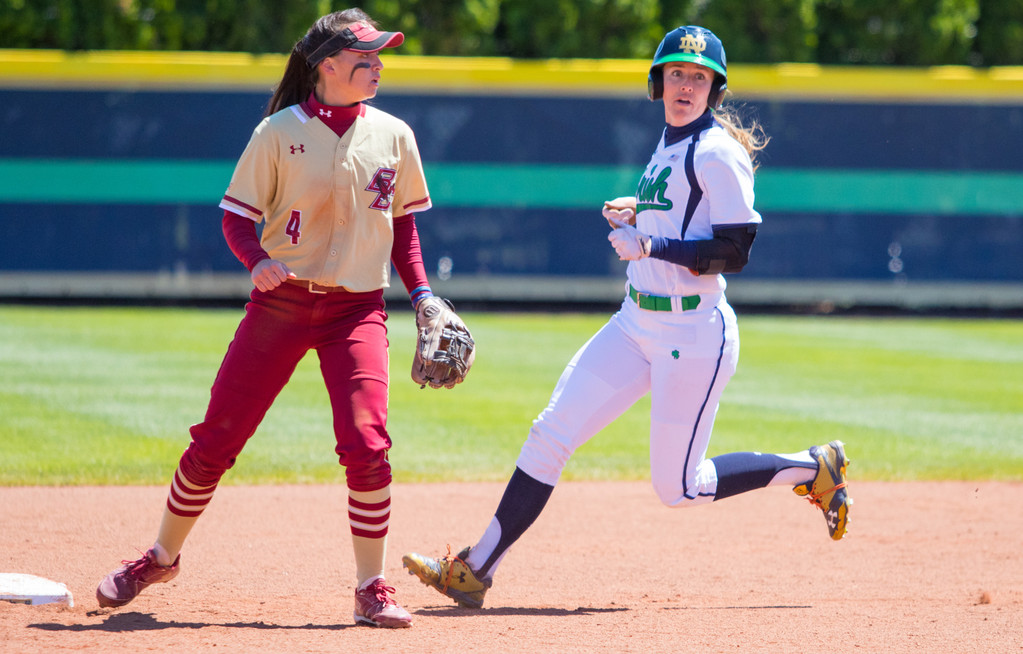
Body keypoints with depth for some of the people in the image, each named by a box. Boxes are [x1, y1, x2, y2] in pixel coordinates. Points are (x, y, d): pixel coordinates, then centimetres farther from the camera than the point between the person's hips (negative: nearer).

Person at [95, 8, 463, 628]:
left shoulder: (394, 136, 4)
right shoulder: (279, 132, -5)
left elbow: (403, 222, 16)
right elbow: (238, 216, -2)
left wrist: (422, 293, 5)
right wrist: (259, 260, -21)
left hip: (357, 308, 1)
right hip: (281, 302, -1)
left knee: (367, 444, -16)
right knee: (216, 439, 0)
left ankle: (372, 589, -5)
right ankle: (163, 557, 22)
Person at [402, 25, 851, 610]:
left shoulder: (718, 150, -13)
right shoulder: (669, 144, 14)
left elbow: (734, 250, -19)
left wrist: (652, 244, -22)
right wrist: (638, 216, 12)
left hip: (695, 331, -8)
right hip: (637, 322, 8)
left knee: (678, 487, -2)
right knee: (551, 433, 0)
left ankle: (814, 468, 16)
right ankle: (475, 572, 1)